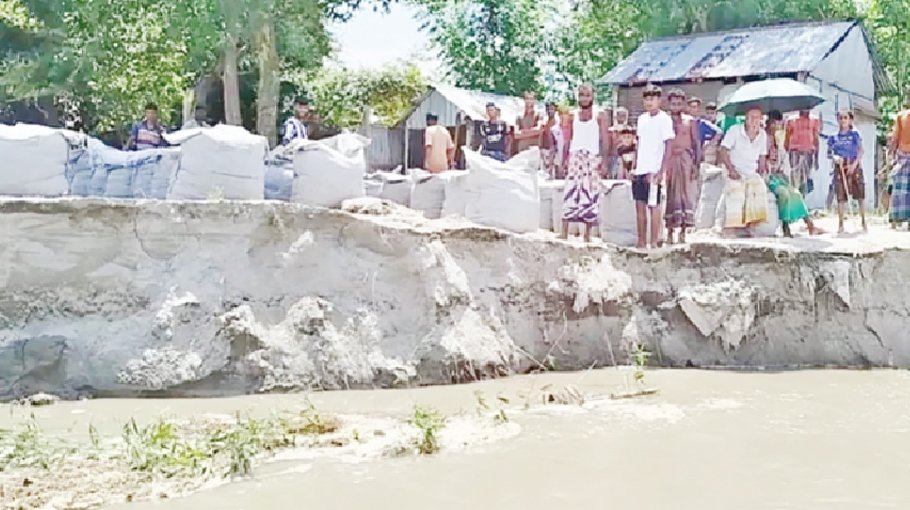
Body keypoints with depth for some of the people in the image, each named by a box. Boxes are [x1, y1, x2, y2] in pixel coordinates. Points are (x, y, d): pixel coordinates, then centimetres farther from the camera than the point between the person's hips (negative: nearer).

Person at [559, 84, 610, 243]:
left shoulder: (600, 116, 3)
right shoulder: (574, 115, 13)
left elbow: (603, 139, -3)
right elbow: (570, 139, 14)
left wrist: (603, 159, -12)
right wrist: (566, 158, 5)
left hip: (593, 157, -2)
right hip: (575, 156, 2)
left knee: (590, 192, -2)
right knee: (570, 190, -6)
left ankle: (588, 234, 3)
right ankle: (564, 232, -9)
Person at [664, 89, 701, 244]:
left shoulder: (690, 121, 8)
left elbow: (696, 143, 6)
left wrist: (696, 164, -4)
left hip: (686, 160, 1)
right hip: (669, 160, -1)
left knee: (686, 195, -1)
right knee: (670, 196, -2)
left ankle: (683, 231, 4)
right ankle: (670, 232, 2)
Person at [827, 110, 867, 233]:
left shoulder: (855, 134, 3)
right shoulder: (833, 137, 8)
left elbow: (860, 150, -2)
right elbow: (828, 153, 8)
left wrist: (854, 164, -14)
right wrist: (834, 157, -15)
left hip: (854, 166, -1)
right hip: (840, 168, 1)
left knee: (860, 195, -2)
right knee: (841, 197, -1)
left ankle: (864, 222, 8)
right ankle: (840, 224, 5)